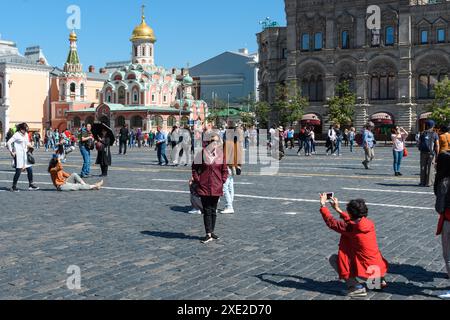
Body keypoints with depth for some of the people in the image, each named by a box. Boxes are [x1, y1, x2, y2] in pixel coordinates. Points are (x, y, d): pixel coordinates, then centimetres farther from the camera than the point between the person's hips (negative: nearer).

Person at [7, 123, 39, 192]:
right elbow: (8, 143, -14)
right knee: (18, 171, -4)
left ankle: (31, 185, 13)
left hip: (25, 154, 7)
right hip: (18, 155, -7)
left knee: (30, 169, 4)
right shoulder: (17, 135, -10)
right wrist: (11, 152, -14)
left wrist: (29, 146, 6)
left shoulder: (26, 134, 11)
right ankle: (14, 187, 8)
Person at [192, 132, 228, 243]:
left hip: (216, 187, 2)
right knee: (207, 211, -1)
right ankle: (208, 234, 1)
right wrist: (197, 181, -3)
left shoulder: (221, 154, 4)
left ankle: (212, 232, 22)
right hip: (204, 187, -2)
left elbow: (225, 170, 11)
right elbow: (194, 168, 4)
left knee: (213, 210, 11)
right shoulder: (201, 154, -3)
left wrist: (222, 181, 2)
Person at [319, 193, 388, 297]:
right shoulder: (369, 223, 2)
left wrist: (323, 205, 9)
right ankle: (379, 281, 22)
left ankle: (357, 287, -6)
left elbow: (331, 222, -3)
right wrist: (338, 209, 26)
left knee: (333, 259, 2)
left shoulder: (350, 228, -17)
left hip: (368, 272, -7)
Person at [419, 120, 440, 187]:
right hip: (431, 153, -2)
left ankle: (423, 182, 9)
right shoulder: (435, 134, -3)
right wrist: (437, 154, -3)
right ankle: (429, 183, -1)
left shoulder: (422, 134, 5)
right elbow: (437, 145, -7)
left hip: (423, 153, 2)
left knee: (423, 167, 8)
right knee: (430, 168, 1)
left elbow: (419, 143, 4)